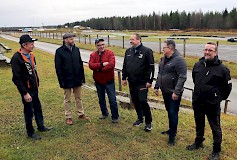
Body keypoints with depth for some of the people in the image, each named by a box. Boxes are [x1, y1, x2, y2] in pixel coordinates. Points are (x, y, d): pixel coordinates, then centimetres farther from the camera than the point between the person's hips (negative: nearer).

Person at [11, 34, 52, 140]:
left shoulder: (31, 55, 6)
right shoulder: (17, 58, -19)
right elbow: (16, 78, -21)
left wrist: (37, 84, 15)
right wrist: (25, 93, -21)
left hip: (34, 89, 8)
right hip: (27, 91, -8)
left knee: (38, 108, 20)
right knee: (29, 112, 6)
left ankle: (41, 127, 38)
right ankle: (30, 133, 23)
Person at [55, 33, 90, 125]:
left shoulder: (76, 49, 5)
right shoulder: (59, 51, -9)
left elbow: (80, 64, 10)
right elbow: (58, 67, -10)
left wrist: (82, 76, 6)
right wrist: (61, 80, -13)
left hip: (77, 79, 4)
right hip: (67, 80, -4)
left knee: (78, 98, 15)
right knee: (67, 100, 9)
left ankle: (81, 114, 29)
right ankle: (68, 117, 21)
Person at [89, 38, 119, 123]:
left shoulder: (110, 53, -7)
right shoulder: (93, 55, 2)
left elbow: (112, 65, -21)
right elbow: (91, 65, -14)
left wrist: (100, 69, -16)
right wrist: (102, 64, -23)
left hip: (109, 81, -3)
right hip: (98, 81, 4)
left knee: (112, 100, 1)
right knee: (101, 99, 18)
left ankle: (115, 117, 14)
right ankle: (104, 113, 37)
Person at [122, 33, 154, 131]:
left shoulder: (147, 51, -8)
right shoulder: (128, 51, 10)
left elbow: (151, 67, -10)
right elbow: (125, 66, 16)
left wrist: (149, 80, -13)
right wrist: (124, 78, 12)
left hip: (142, 82, -6)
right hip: (131, 82, 6)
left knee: (143, 101, -8)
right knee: (135, 101, 13)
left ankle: (148, 122, 7)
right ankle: (140, 118, 32)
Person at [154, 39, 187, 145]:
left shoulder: (179, 60, -17)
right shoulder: (163, 59, 10)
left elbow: (182, 77, -22)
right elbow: (160, 74, 18)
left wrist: (176, 92, -25)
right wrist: (156, 87, 17)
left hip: (174, 93, -8)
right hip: (165, 91, 8)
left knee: (173, 113, -2)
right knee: (169, 112, 20)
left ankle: (172, 136, 9)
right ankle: (171, 129, 37)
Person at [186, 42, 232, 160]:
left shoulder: (222, 68, -14)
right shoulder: (198, 65, 1)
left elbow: (227, 86, -3)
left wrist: (220, 98, 5)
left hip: (212, 104, -5)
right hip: (197, 102, 5)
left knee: (215, 128, 8)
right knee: (199, 124, 22)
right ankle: (198, 142, 43)